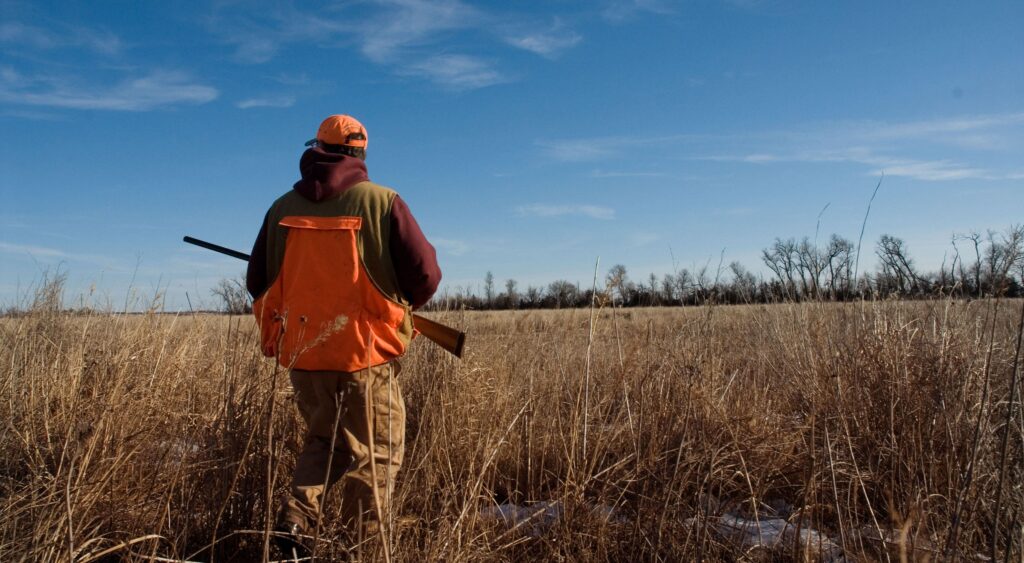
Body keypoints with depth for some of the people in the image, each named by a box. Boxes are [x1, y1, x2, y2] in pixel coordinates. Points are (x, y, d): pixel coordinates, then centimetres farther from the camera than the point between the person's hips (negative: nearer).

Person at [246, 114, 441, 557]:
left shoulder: (283, 208, 4)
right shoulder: (380, 202, -8)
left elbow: (257, 282, 11)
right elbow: (425, 275, -10)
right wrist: (402, 303, 11)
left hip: (301, 353, 4)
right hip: (365, 354, -4)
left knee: (325, 440, 25)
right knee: (375, 454, 12)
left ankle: (294, 520, 10)